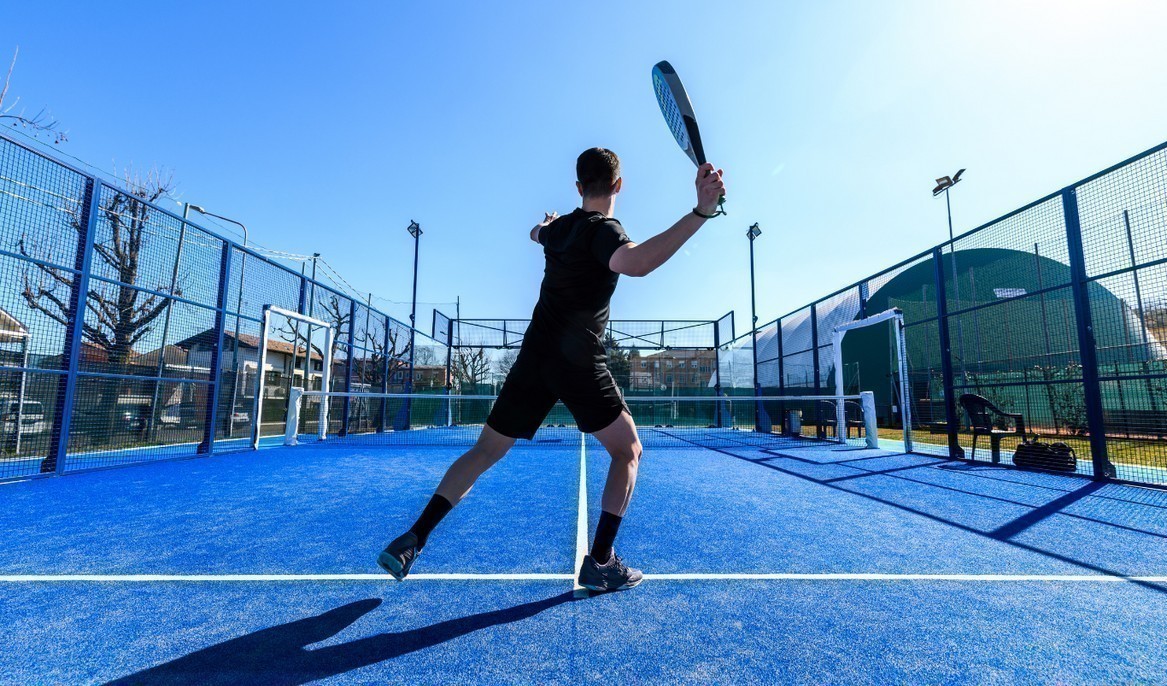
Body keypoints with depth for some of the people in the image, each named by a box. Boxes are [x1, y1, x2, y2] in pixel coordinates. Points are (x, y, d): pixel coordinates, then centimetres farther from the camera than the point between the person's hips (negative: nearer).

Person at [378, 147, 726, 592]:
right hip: (580, 365, -6)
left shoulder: (559, 227, 11)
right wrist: (701, 212, -38)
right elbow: (635, 263, -35)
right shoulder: (603, 230, -10)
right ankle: (600, 562, 8)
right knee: (628, 452, 11)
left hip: (534, 357, 6)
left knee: (485, 452, 14)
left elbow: (537, 232, 37)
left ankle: (412, 540, 15)